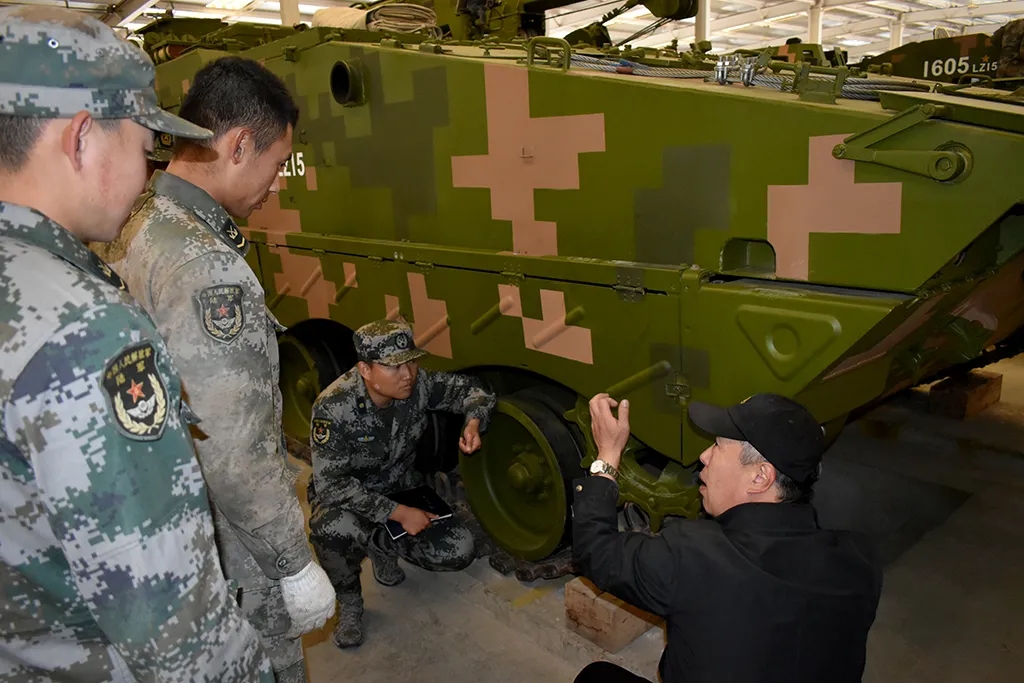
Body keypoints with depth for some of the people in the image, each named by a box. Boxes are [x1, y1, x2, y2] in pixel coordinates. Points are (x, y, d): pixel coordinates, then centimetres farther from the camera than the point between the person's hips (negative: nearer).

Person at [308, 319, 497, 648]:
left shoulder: (418, 383, -18)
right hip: (344, 497, -4)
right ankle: (348, 601, -5)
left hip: (401, 487, 4)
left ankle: (381, 544, 17)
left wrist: (474, 422, -26)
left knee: (459, 551, -12)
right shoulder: (333, 407, -30)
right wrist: (398, 513, -32)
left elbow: (466, 388, -3)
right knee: (337, 529, -39)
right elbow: (330, 484, -30)